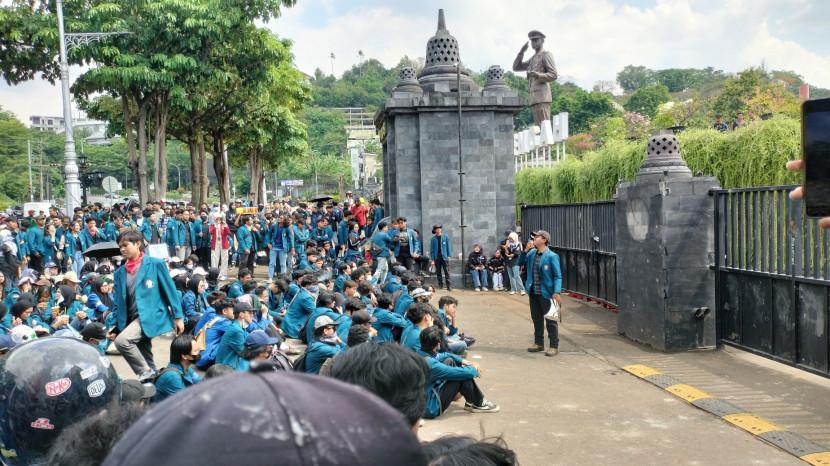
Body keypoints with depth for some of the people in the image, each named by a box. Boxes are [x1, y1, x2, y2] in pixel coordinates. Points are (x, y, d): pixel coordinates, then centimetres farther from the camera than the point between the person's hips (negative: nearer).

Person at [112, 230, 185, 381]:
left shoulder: (155, 264, -5)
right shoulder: (119, 272, 9)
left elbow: (170, 291, -3)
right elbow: (117, 302, 13)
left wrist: (178, 316, -5)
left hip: (151, 315, -6)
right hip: (132, 319, 6)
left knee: (122, 340, -26)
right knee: (143, 358, 9)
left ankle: (146, 372, -10)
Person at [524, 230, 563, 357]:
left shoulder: (551, 256, -13)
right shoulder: (531, 253, 6)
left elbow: (558, 276, -14)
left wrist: (557, 292, -21)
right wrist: (524, 251, 8)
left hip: (546, 293, -7)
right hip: (534, 293, 7)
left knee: (550, 320, 2)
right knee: (536, 318, 17)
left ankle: (554, 346, 10)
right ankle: (539, 343, 30)